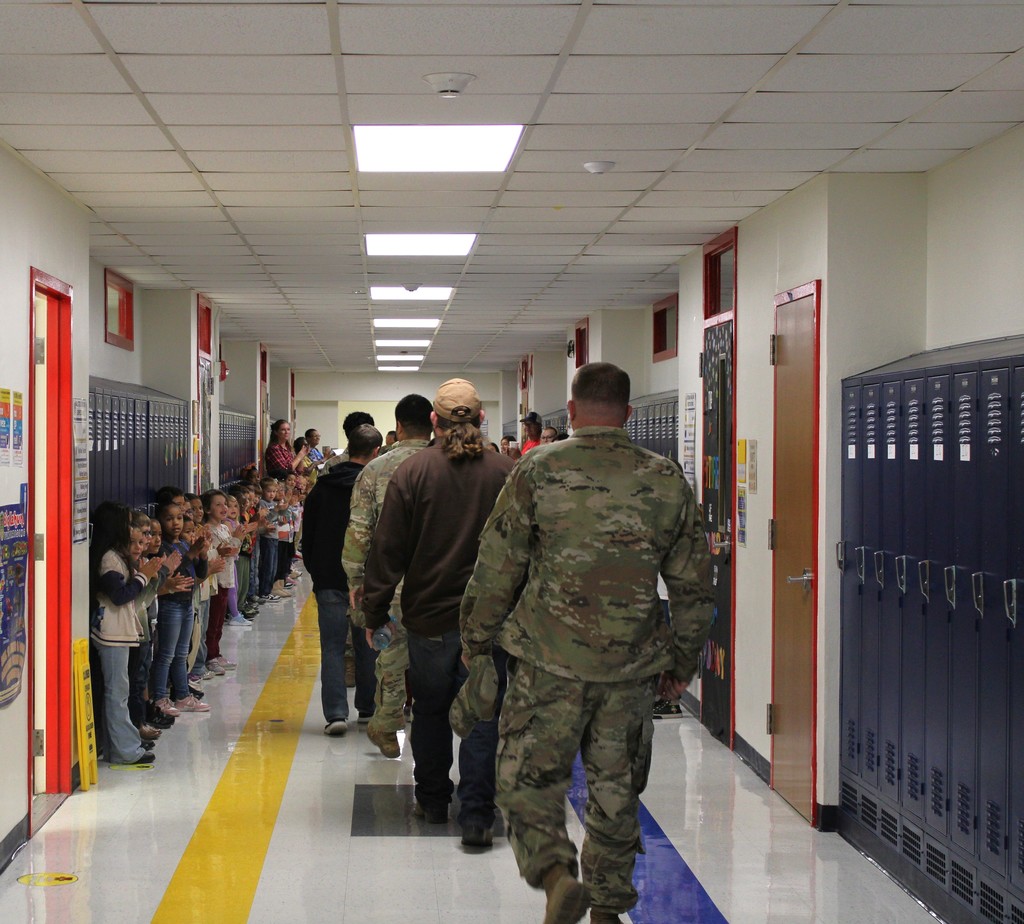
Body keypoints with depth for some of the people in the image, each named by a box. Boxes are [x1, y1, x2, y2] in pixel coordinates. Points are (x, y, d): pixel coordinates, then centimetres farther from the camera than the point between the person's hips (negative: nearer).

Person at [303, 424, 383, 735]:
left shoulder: (322, 488, 4)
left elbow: (307, 536, 9)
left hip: (329, 579, 1)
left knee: (332, 646, 0)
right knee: (367, 645, 13)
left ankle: (336, 712, -12)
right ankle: (368, 706, 23)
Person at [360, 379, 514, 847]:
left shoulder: (412, 472, -8)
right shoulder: (505, 472, -5)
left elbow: (388, 550, -6)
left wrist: (374, 611, 3)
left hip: (429, 615, 0)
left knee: (430, 711, 16)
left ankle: (432, 802, 28)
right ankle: (476, 815, 0)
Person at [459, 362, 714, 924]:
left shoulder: (538, 471, -5)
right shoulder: (667, 481, 4)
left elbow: (496, 569, -3)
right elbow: (692, 586, 8)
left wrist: (476, 641, 11)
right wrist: (682, 662, 19)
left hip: (550, 664, -3)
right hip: (632, 667, 3)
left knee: (527, 779, 6)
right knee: (616, 791, 15)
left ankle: (556, 873, -16)